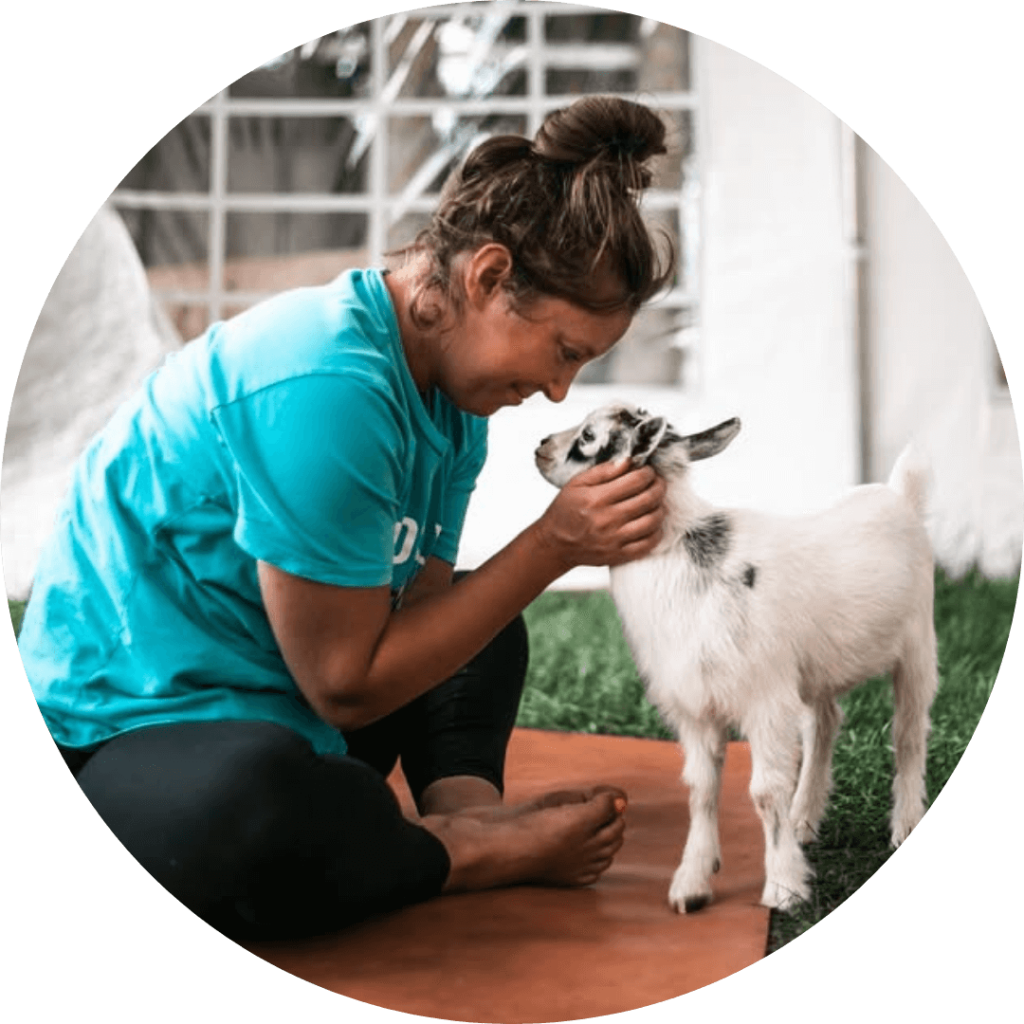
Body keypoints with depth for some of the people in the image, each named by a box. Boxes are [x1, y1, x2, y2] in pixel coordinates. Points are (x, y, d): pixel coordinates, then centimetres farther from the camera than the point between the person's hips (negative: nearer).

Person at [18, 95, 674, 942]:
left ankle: (467, 810, -9)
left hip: (280, 716, 10)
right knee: (252, 809, -42)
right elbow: (345, 684, -21)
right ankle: (486, 853, -15)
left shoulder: (453, 398, 3)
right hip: (138, 724, -10)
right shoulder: (325, 388, -26)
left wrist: (462, 793, -16)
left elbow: (421, 609, 0)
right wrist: (556, 546, -19)